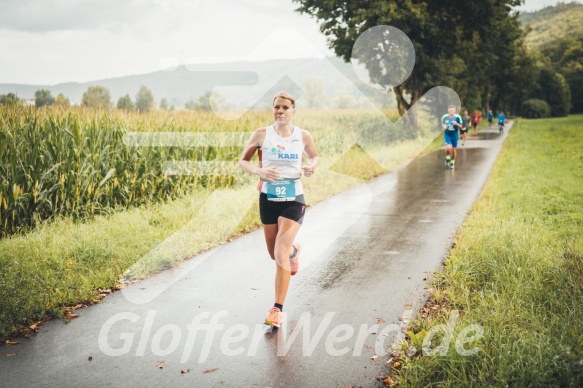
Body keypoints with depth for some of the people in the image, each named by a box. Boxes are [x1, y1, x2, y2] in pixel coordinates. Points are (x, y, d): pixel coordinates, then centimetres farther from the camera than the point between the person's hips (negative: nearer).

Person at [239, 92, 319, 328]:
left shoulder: (303, 136, -2)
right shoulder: (261, 135, -5)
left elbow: (314, 156, 17)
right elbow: (243, 161, 3)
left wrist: (312, 166, -7)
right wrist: (259, 171, -18)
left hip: (293, 200, -2)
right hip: (268, 199, 2)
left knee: (281, 253, -15)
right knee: (274, 254, 16)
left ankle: (277, 309, -7)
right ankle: (294, 251, 55)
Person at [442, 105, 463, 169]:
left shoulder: (457, 117, -9)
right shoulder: (444, 117, -6)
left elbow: (460, 127, -2)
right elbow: (442, 123, 14)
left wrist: (456, 124, -22)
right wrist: (444, 126, -8)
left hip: (454, 135, 1)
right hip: (447, 135, -1)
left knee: (453, 150, 8)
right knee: (448, 148, -22)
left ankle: (452, 163, 29)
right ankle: (447, 158, 7)